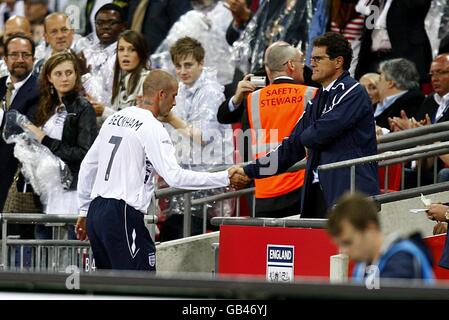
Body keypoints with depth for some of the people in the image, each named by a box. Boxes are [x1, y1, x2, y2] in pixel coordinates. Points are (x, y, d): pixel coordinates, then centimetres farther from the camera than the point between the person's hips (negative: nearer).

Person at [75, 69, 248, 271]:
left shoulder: (115, 118, 15)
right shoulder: (152, 128, -10)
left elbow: (88, 165, 20)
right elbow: (175, 177, -18)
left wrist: (84, 211, 27)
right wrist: (225, 178, -13)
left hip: (96, 210, 9)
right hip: (122, 216, -9)